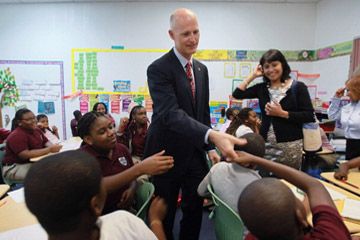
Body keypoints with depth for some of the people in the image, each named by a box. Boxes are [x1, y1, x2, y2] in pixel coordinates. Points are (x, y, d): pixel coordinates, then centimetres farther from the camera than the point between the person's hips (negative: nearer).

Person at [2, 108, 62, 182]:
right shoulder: (16, 136, -21)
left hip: (33, 163, 8)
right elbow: (25, 155, -29)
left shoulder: (36, 129, 5)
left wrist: (53, 146, -13)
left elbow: (46, 142, 12)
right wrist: (50, 149, -31)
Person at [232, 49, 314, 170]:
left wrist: (282, 113, -15)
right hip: (265, 145, 3)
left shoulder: (298, 87, -3)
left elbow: (309, 116, -8)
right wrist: (253, 75, 3)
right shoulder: (262, 88, 7)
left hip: (290, 146, -3)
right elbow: (237, 94, 1)